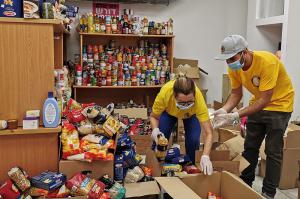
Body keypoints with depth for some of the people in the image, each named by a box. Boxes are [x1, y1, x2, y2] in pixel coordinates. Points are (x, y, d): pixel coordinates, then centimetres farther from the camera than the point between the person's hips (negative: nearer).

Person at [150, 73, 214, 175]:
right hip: (169, 112, 1)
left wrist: (205, 156, -53)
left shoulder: (198, 97, -42)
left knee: (193, 139, -18)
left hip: (191, 114, 0)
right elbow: (153, 117, -20)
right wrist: (155, 129, -41)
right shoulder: (165, 93, -41)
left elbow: (208, 132, -40)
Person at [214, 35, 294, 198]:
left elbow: (265, 100, -34)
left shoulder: (267, 62, -34)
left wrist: (236, 116, -40)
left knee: (273, 151, -3)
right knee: (250, 147, 10)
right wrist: (224, 110, -27)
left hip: (278, 104, -6)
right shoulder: (234, 67, -15)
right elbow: (236, 94, -7)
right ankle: (245, 183, 25)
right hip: (258, 103, 6)